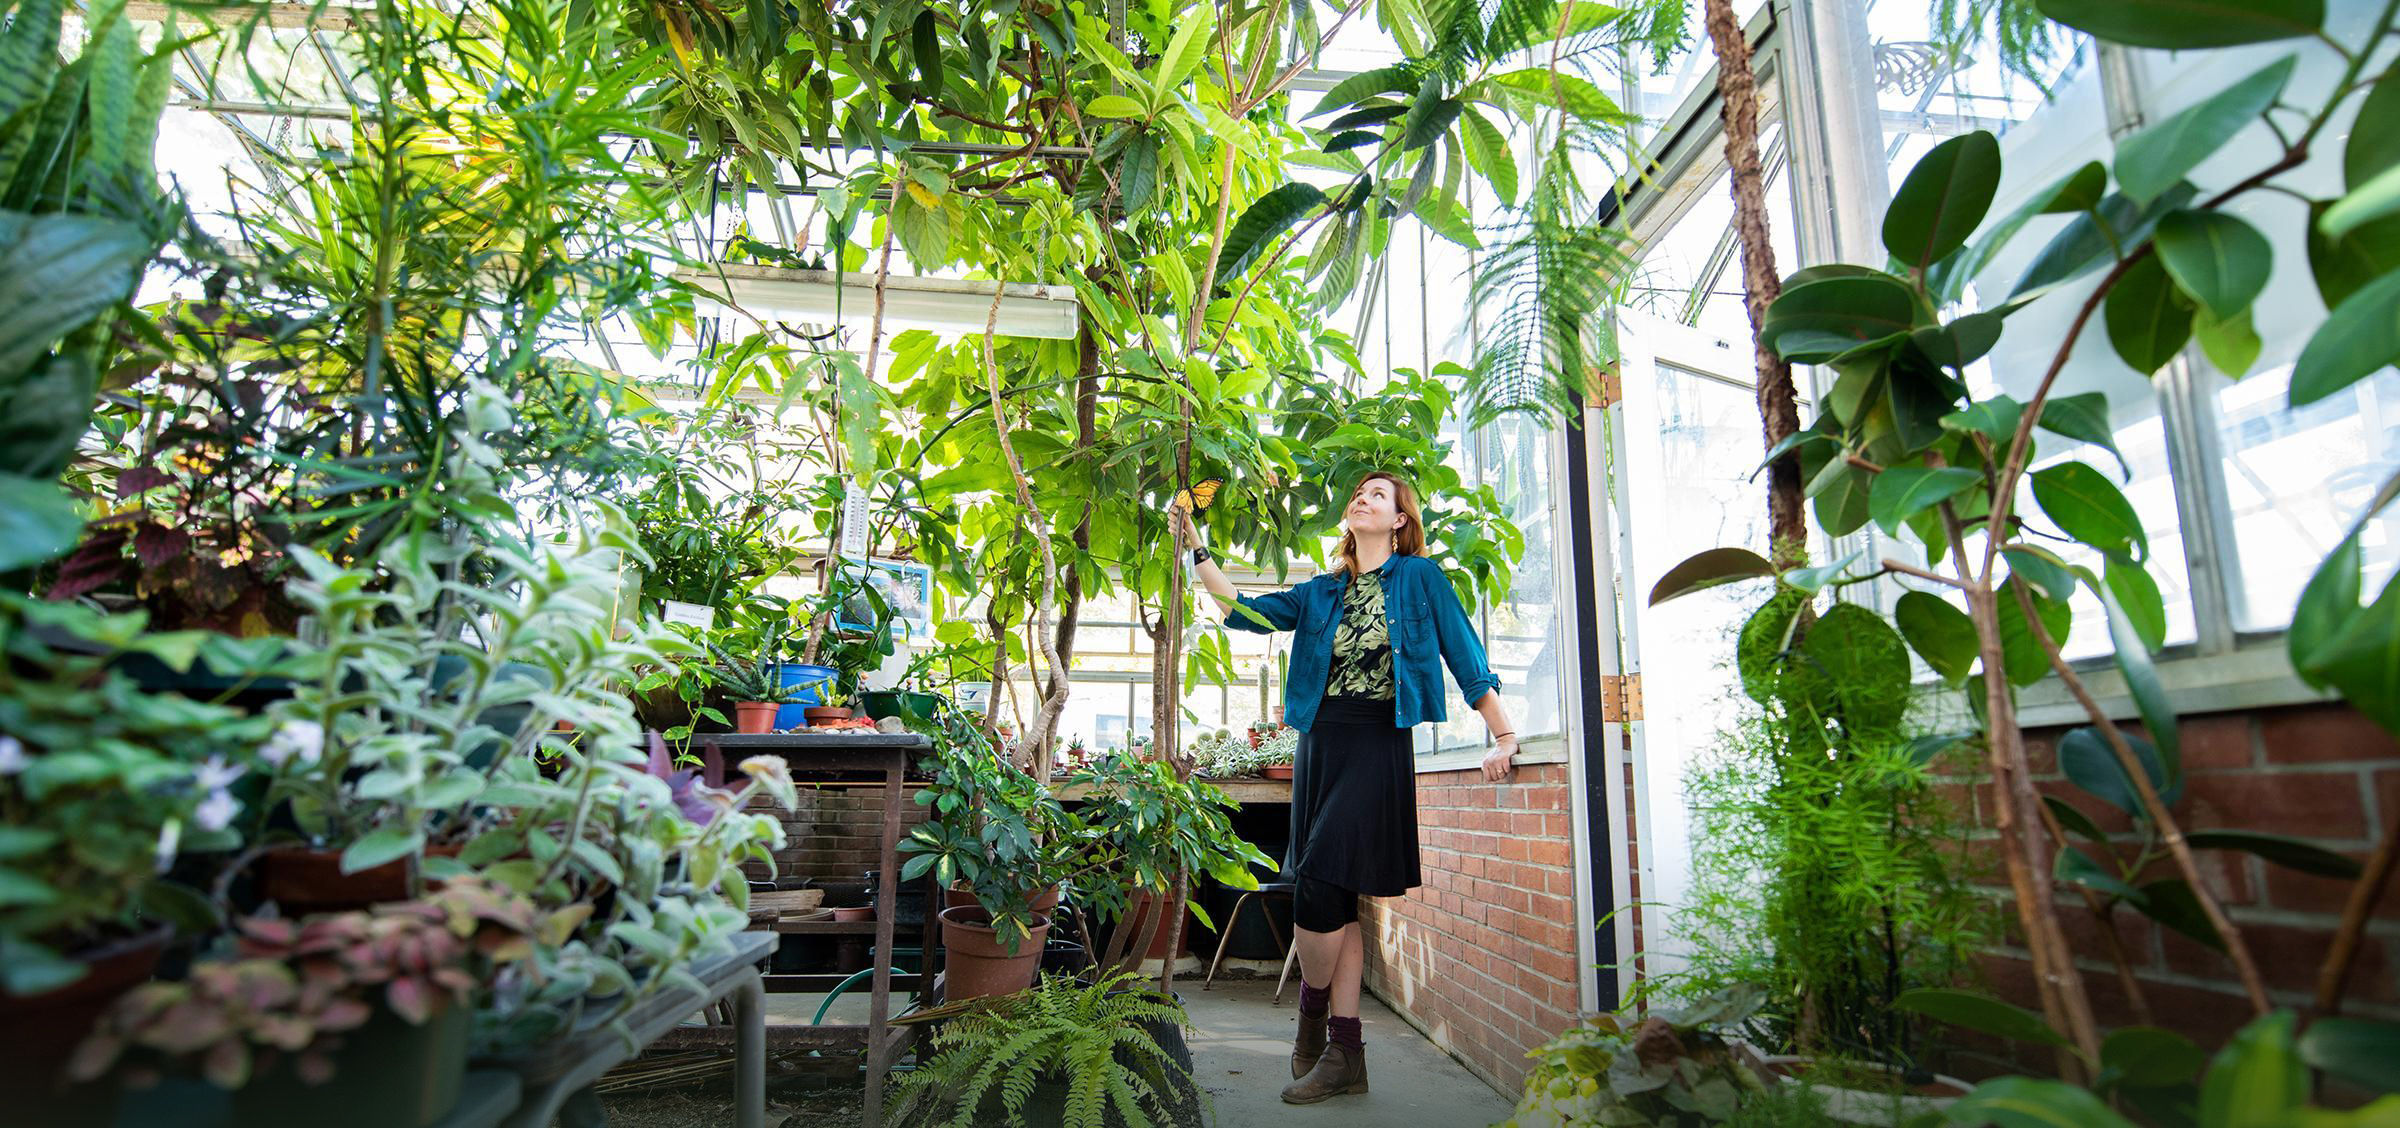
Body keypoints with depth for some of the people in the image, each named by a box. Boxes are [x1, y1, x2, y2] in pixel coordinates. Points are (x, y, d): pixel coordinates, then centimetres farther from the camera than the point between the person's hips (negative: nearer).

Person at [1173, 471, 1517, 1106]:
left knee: (1317, 886, -14)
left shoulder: (1419, 576, 3)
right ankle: (1344, 1055, 13)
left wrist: (1503, 736, -2)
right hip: (1319, 744, 6)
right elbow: (1243, 611, 9)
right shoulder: (1323, 593, 16)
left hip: (1378, 745, -5)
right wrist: (1196, 546, 4)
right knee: (1339, 901, 6)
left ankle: (1313, 1022, 9)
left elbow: (1465, 656, 2)